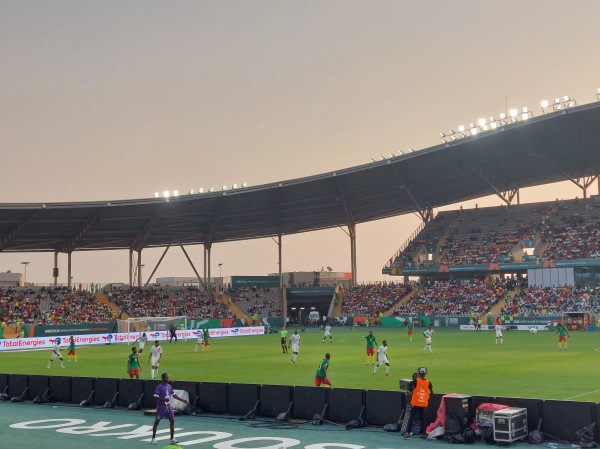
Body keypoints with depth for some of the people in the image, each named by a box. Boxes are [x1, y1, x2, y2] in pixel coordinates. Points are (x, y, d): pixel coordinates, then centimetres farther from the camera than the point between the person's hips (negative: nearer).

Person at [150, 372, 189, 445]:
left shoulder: (169, 386, 7)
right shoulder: (159, 387, -13)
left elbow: (174, 395, 16)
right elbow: (155, 397, -19)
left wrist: (182, 400, 11)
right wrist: (164, 399, -32)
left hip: (168, 406, 6)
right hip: (161, 406, -6)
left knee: (172, 420, -2)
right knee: (156, 422, 4)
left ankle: (172, 438, 3)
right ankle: (153, 438, 16)